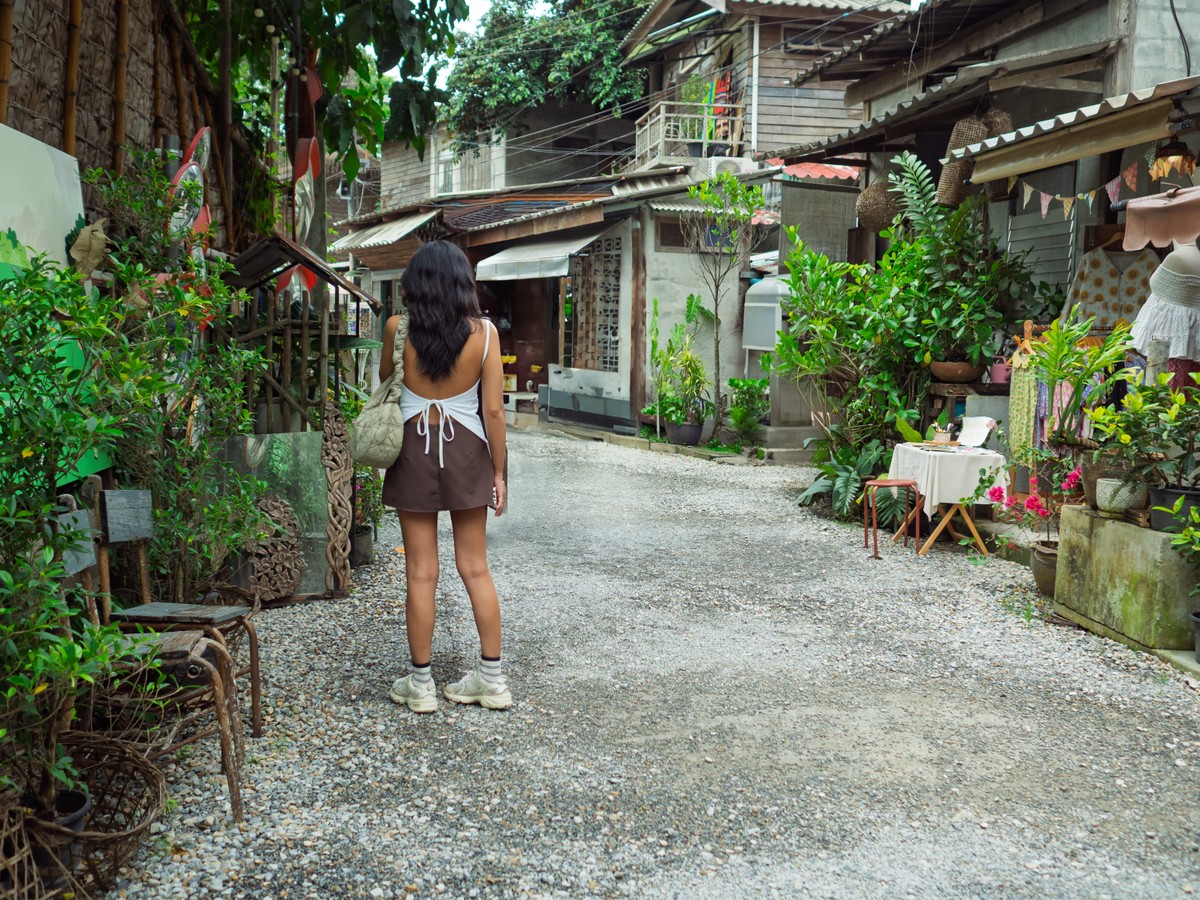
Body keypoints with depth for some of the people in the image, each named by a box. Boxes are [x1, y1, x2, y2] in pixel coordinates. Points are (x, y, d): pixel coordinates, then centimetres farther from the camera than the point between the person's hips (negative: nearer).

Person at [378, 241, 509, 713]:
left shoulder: (398, 329, -8)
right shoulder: (483, 332, -8)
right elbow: (493, 410, -6)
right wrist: (498, 471, 3)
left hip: (414, 448, -1)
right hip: (466, 448, 1)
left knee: (421, 572, 6)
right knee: (475, 567, 10)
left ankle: (420, 684, 15)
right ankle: (492, 679, 16)